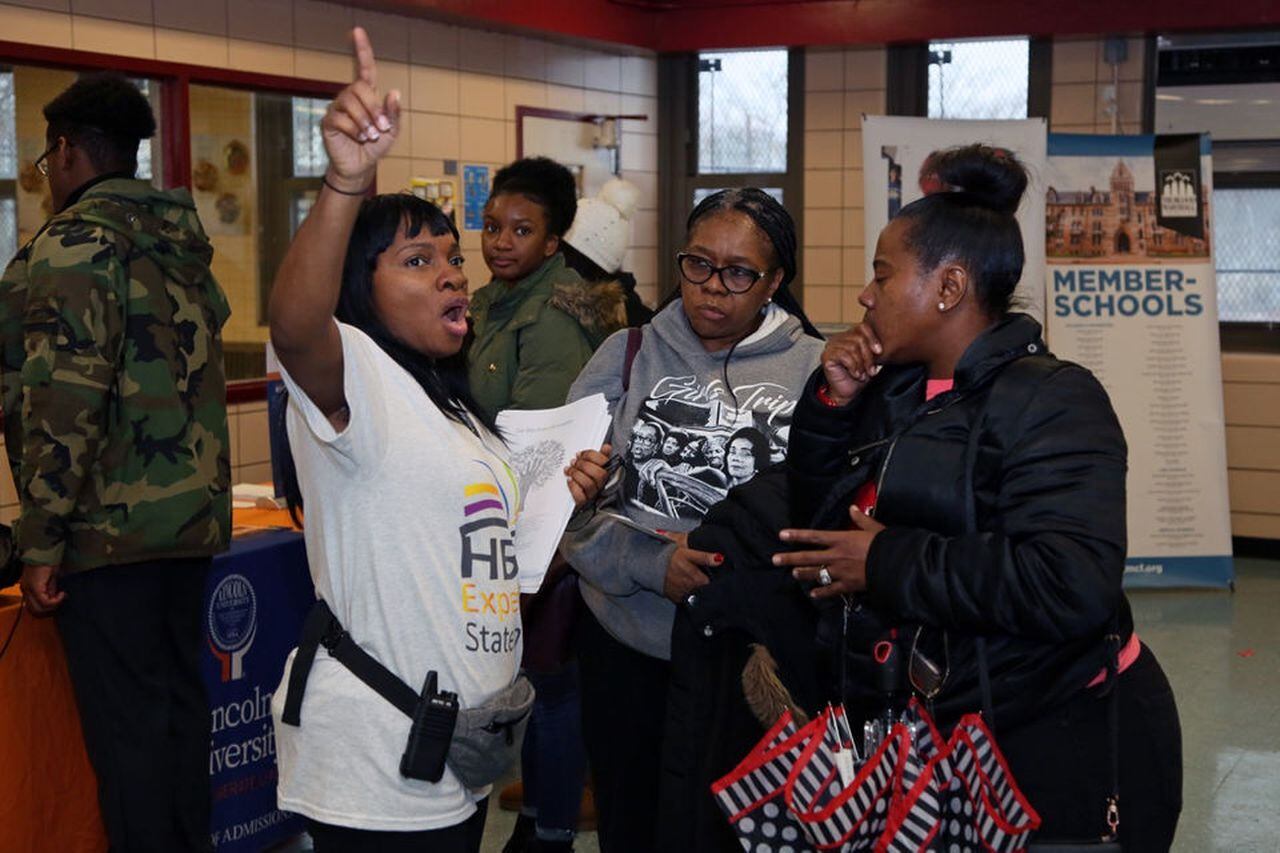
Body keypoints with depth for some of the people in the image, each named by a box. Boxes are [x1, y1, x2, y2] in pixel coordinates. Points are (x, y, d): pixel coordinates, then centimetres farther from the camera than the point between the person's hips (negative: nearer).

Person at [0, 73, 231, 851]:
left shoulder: (76, 244, -11)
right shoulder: (183, 246, 14)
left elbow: (63, 402, -18)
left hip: (111, 526, -8)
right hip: (192, 518, 8)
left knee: (127, 725, -2)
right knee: (181, 703, 15)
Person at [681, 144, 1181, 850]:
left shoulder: (1052, 402, -17)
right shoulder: (895, 390, 8)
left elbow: (1075, 585, -31)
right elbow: (810, 520, 12)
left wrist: (889, 562, -23)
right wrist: (830, 403, -3)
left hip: (1045, 753, -7)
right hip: (920, 737, 7)